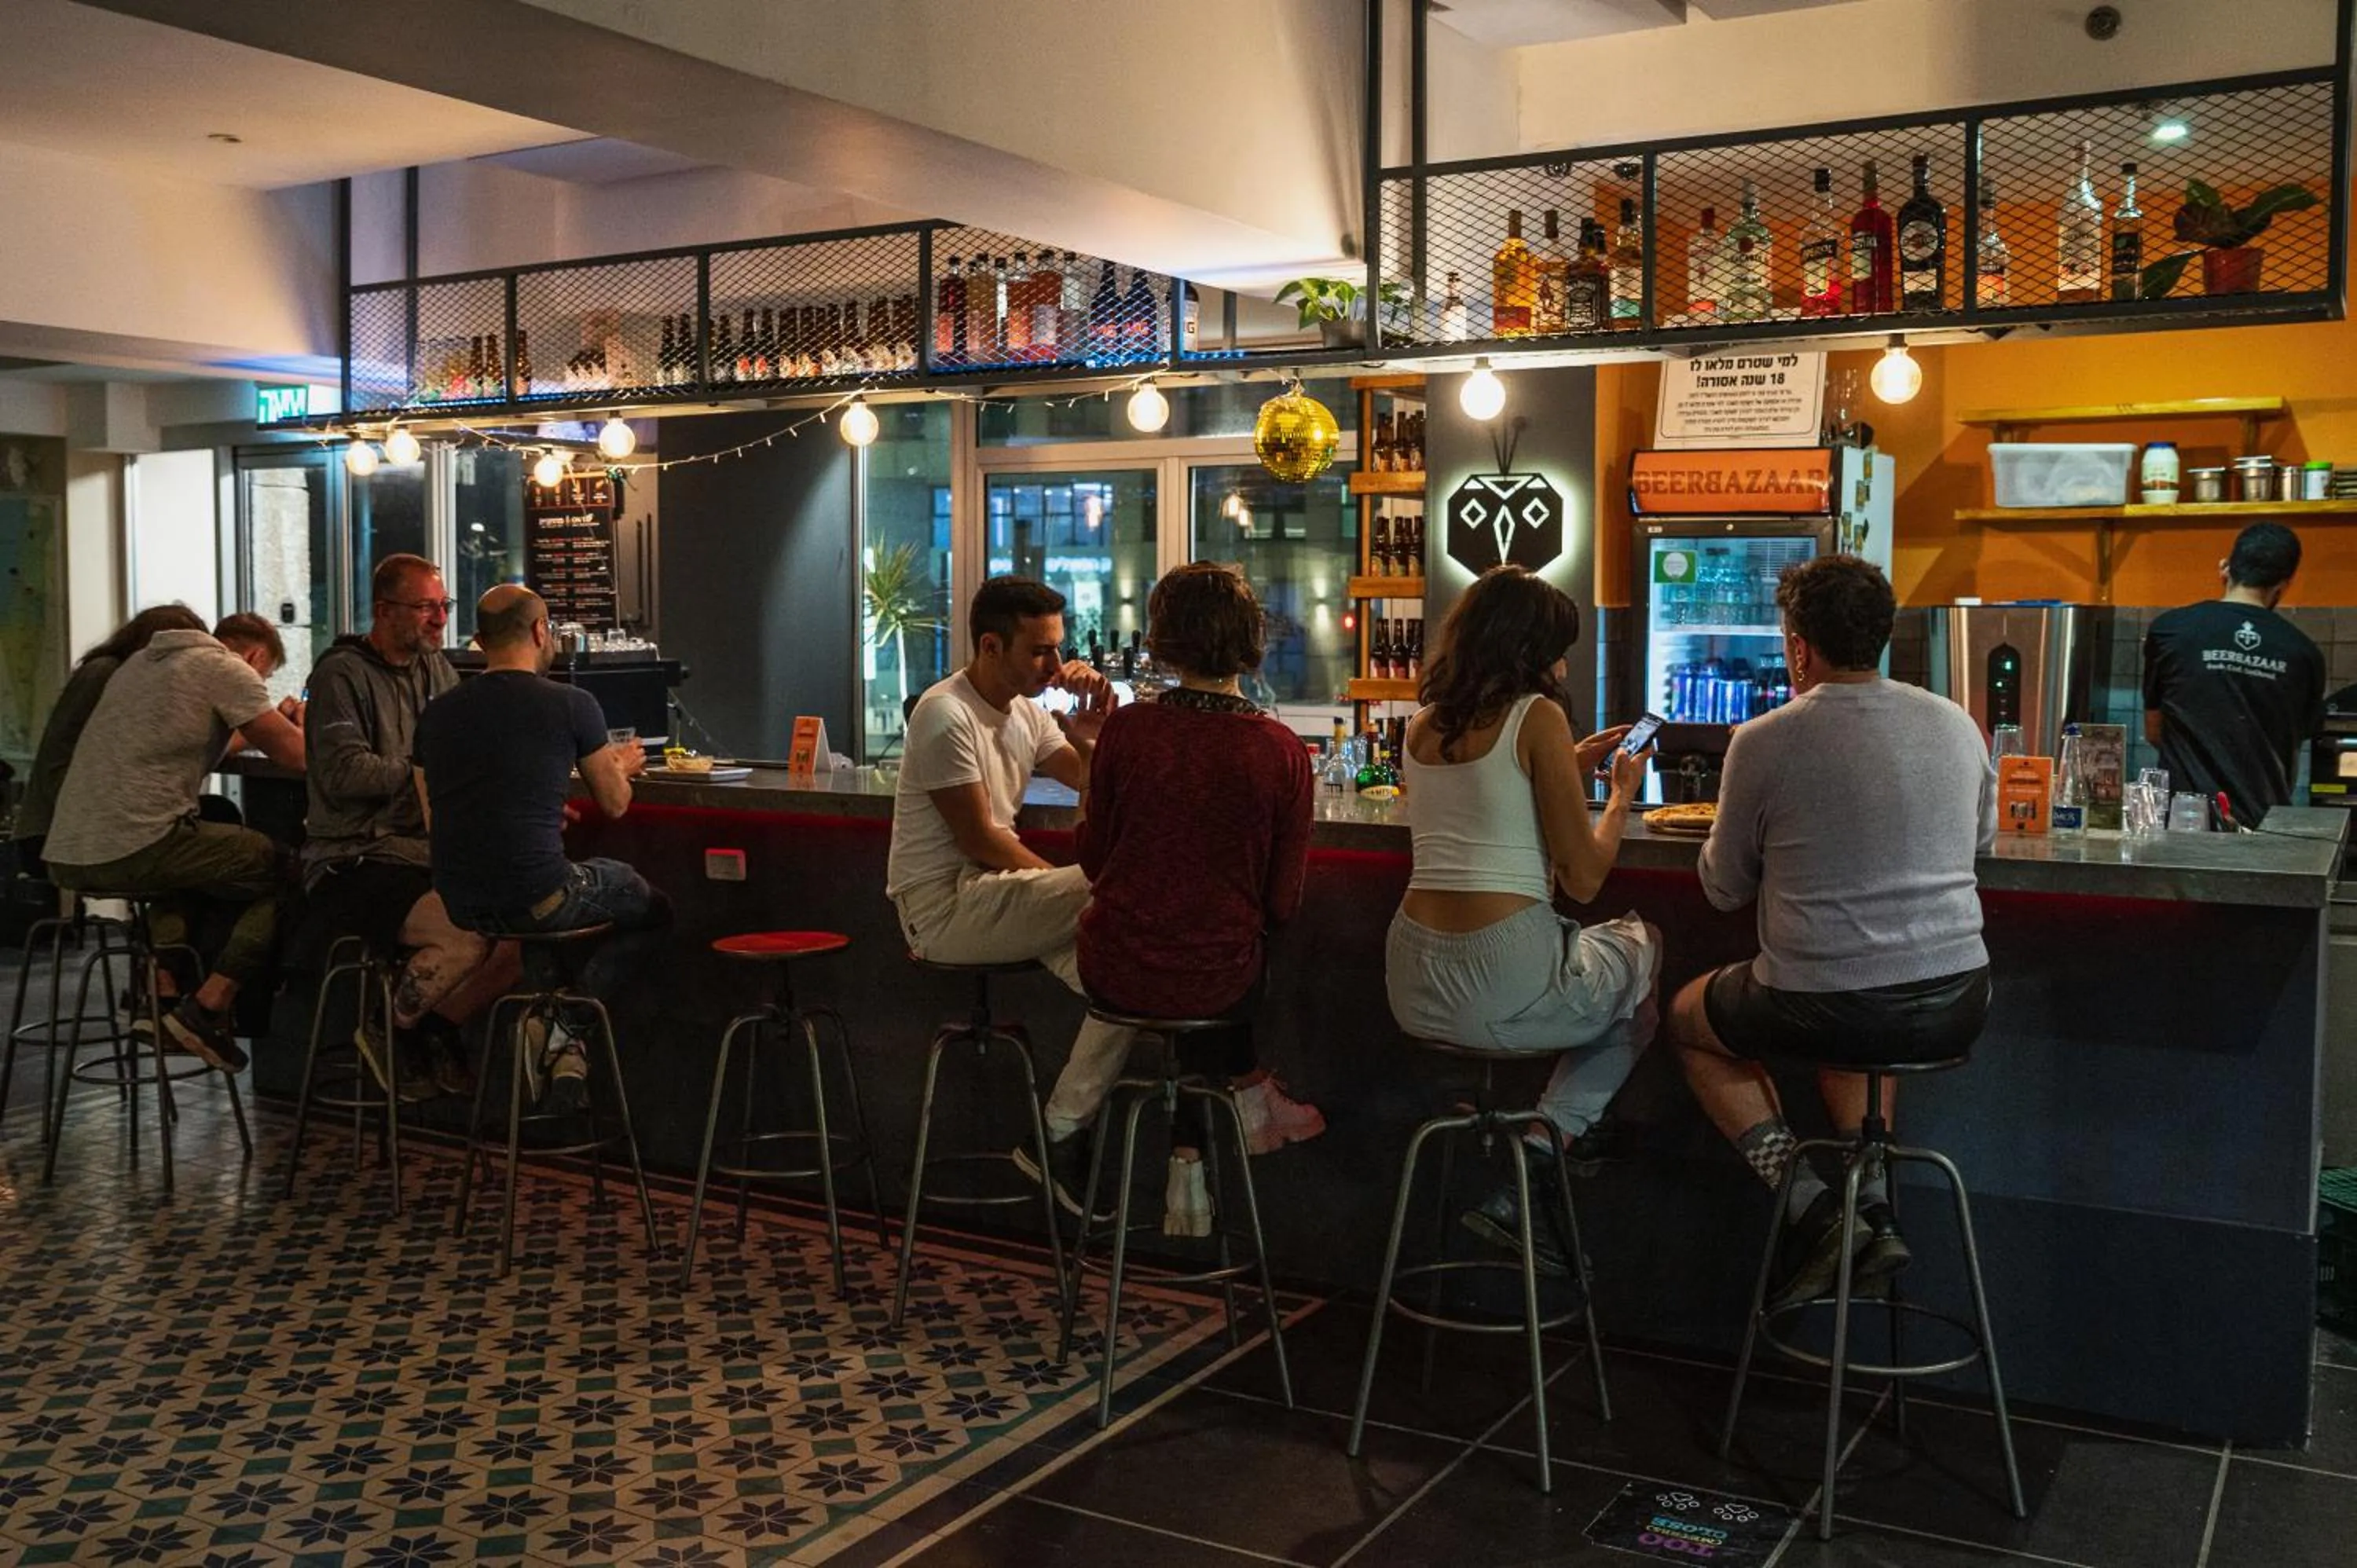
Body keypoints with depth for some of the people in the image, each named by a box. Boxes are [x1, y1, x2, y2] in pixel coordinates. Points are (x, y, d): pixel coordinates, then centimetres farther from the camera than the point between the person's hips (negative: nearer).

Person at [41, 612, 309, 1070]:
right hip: (135, 848, -9)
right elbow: (296, 756, -3)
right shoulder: (226, 669, 0)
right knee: (280, 870, 4)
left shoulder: (143, 662, 26)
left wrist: (273, 723, 35)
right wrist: (298, 724, 20)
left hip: (65, 853, 9)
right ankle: (206, 1011, -2)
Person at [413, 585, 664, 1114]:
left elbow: (434, 819, 19)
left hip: (459, 904, 6)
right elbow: (615, 804, 5)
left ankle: (561, 1048, 23)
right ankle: (566, 1027, 4)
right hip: (537, 899, -6)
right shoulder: (571, 704, -7)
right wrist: (621, 766, 30)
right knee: (655, 909, 19)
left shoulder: (437, 713, 7)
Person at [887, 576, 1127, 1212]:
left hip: (992, 893, 8)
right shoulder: (946, 715, -15)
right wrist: (1064, 884, -7)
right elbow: (981, 840, -15)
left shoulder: (1027, 711, 10)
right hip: (943, 908, -8)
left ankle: (1063, 1136, -6)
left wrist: (1095, 722, -5)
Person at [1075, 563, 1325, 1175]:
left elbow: (1095, 861, 1)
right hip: (1216, 983, 0)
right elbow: (1282, 905, -4)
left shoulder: (1126, 728, -12)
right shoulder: (1283, 752, -13)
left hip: (1115, 975, 0)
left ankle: (1247, 1093, 40)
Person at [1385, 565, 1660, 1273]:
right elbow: (1584, 880, -7)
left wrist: (1572, 771, 28)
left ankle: (1557, 1133, 19)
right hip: (1506, 981, -7)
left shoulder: (1422, 725, 12)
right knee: (1645, 949, 23)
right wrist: (1621, 795, 9)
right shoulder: (1538, 717, -8)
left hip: (1414, 987, 7)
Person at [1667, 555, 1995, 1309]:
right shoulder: (1958, 725, 2)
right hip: (1956, 1006, 5)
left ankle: (1810, 1204, 9)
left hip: (1822, 1008, -5)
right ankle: (1875, 1206, 22)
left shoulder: (1763, 742, -11)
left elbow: (1725, 890, 2)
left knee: (1690, 1020, 25)